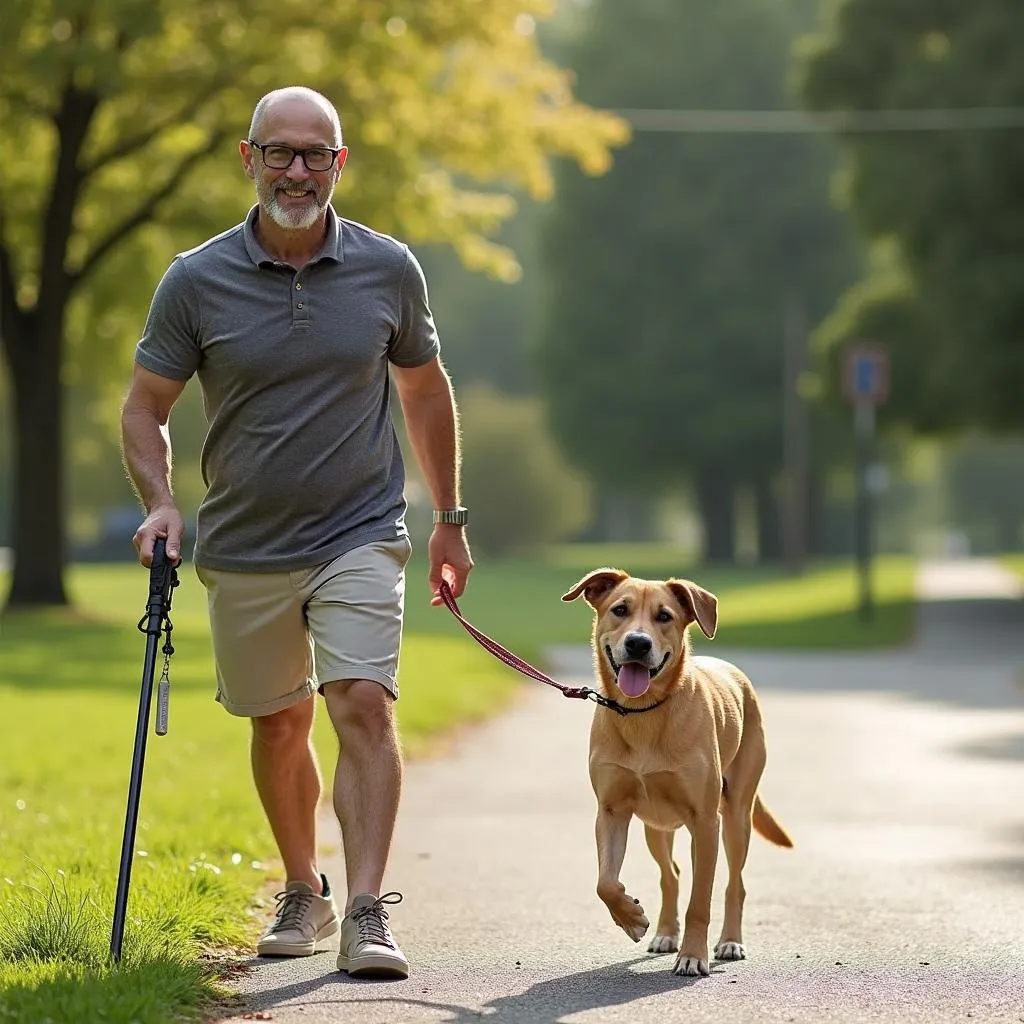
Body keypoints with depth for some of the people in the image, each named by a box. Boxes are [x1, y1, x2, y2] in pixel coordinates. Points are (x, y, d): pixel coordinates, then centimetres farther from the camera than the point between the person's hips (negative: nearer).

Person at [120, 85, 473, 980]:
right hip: (243, 550, 1)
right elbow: (144, 409, 2)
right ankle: (303, 895, 32)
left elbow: (425, 391, 12)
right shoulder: (196, 281, -6)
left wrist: (450, 519, 14)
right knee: (280, 724, 13)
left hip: (361, 537, -1)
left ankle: (367, 913, -18)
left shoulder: (388, 270, -2)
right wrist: (159, 502, -16)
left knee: (365, 707, -17)